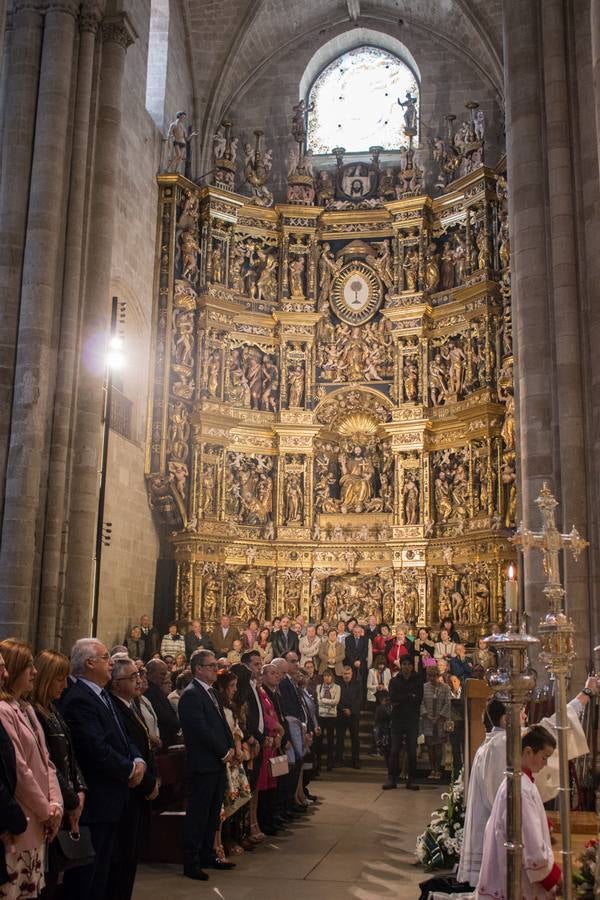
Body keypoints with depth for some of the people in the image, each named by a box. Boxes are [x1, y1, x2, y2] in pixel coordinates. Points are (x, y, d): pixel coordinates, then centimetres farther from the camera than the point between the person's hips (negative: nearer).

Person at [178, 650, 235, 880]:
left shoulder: (212, 692, 14)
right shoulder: (191, 694, -15)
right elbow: (202, 730, -21)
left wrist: (231, 747, 2)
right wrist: (223, 752, -13)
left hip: (218, 763, 9)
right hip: (202, 765, -9)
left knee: (213, 813, 15)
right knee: (198, 814, -1)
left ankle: (207, 856, 26)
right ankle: (190, 863, 8)